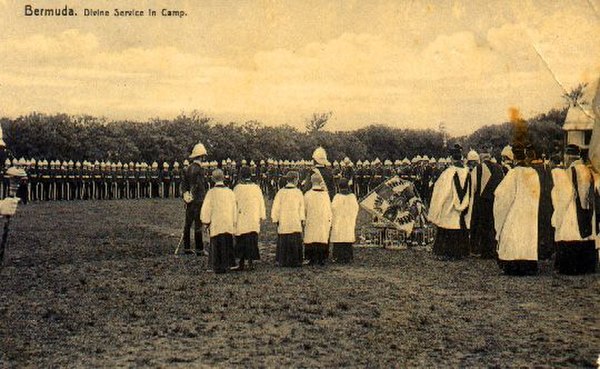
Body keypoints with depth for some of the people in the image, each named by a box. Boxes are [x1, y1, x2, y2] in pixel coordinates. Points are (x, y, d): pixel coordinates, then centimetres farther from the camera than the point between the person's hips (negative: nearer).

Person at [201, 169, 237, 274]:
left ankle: (217, 266, 9)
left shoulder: (211, 192, -10)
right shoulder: (230, 192, -1)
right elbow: (234, 209, 4)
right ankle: (226, 264, 17)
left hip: (215, 225, -3)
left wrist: (206, 222, 3)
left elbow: (205, 209, -8)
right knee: (227, 244, 12)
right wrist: (234, 223, 12)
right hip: (228, 225, 3)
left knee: (216, 245, 5)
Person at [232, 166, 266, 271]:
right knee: (252, 241, 6)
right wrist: (262, 216, 12)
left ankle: (241, 264, 9)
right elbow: (261, 202, 3)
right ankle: (250, 263, 2)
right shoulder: (256, 188, -1)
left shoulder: (237, 188, -7)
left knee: (241, 242, 7)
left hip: (241, 219, -2)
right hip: (254, 219, 2)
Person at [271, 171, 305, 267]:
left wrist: (276, 219, 11)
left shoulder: (280, 192, -1)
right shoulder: (298, 192, -6)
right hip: (296, 223, -2)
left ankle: (282, 261, 9)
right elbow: (302, 207, -4)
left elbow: (276, 208, 2)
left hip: (283, 223, 2)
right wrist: (302, 219, 5)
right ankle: (295, 260, 7)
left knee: (283, 242, 9)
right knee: (295, 243, 6)